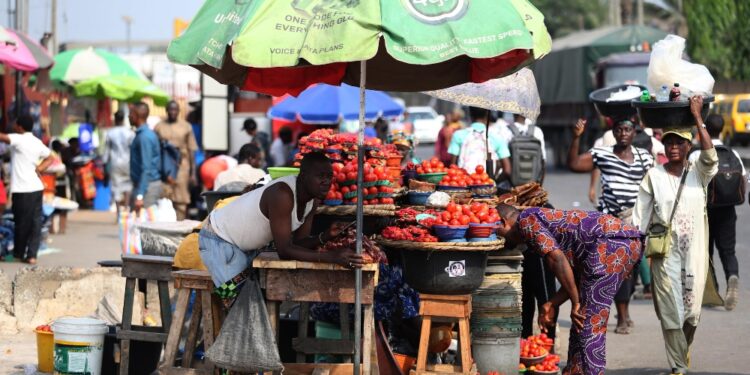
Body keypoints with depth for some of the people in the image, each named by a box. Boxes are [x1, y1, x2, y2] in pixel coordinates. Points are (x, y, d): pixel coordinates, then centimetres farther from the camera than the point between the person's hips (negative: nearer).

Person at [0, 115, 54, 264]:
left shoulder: (18, 140, -10)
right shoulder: (37, 143, 13)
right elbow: (49, 158, 24)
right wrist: (39, 169, 12)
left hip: (22, 189, -7)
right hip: (36, 187, 7)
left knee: (22, 222, 6)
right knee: (35, 222, 3)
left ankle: (18, 253, 19)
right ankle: (31, 254, 1)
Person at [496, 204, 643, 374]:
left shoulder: (526, 220, 3)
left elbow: (556, 259, -10)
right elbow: (575, 272, 28)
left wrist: (575, 303, -6)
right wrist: (552, 304, 25)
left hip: (610, 244, -10)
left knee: (589, 322, -7)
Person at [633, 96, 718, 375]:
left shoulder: (698, 172, 4)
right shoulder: (654, 176, 3)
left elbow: (710, 156, -18)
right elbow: (641, 216, 3)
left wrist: (697, 116, -19)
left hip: (695, 250, 1)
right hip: (665, 250, -1)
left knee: (692, 310, 4)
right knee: (670, 310, -5)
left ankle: (684, 347, 35)